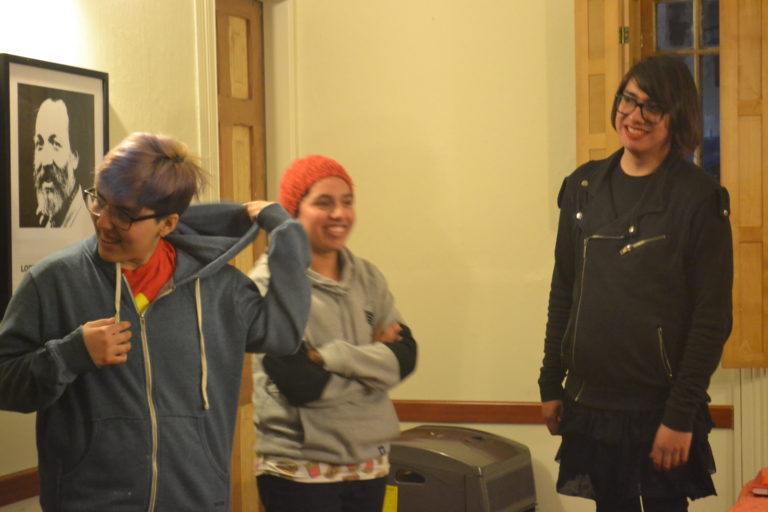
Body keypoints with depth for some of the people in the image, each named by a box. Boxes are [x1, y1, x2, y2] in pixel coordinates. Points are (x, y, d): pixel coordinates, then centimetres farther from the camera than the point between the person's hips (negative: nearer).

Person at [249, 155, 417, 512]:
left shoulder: (367, 278, 6)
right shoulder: (269, 283, -12)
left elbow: (404, 356, -4)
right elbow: (301, 383, -20)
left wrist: (336, 357, -18)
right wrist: (373, 357, -8)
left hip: (370, 462, 6)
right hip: (299, 470, -5)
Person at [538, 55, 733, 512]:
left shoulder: (699, 198, -8)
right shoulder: (583, 188, 6)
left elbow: (712, 319, -10)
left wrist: (681, 414, -14)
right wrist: (551, 385, 10)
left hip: (660, 409, -4)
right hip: (589, 403, 4)